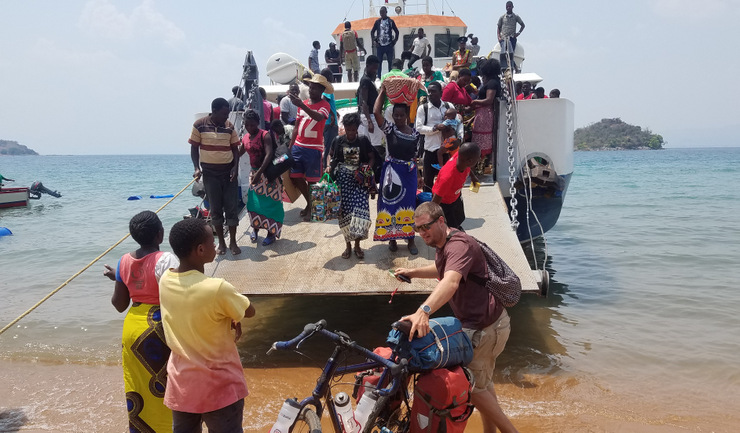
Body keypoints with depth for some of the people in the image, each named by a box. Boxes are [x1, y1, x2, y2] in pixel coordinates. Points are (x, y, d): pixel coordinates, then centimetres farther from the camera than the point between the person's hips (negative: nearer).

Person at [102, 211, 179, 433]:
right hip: (160, 330, -6)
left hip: (133, 329, 6)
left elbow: (119, 304, 8)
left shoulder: (124, 261, 0)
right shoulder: (165, 260, -19)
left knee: (140, 390, 19)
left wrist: (115, 277, 20)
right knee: (166, 388, 7)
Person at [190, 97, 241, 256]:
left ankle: (233, 242, 12)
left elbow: (235, 148, 7)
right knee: (215, 208, 5)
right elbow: (194, 148, 1)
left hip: (229, 171, 2)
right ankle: (221, 242, 17)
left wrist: (235, 167, -8)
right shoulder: (200, 125, -5)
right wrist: (197, 168, -11)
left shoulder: (229, 126, 1)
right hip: (210, 172, -1)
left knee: (232, 207, 1)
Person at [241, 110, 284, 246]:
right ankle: (255, 228, 25)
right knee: (253, 202, 6)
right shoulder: (245, 138, 6)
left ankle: (271, 233, 8)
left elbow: (269, 154, -26)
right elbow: (240, 153, 21)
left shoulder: (265, 135, -15)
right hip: (255, 173, 6)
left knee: (269, 202, -2)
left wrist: (259, 172, -34)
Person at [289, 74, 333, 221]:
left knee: (311, 181, 1)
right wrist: (290, 146, 16)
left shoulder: (324, 105, -6)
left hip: (314, 148, -6)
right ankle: (309, 203, 30)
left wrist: (301, 105, -41)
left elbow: (319, 117, -30)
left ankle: (311, 208, 18)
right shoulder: (303, 103, 12)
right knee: (295, 177, 11)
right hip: (298, 146, 7)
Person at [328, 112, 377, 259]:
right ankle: (348, 245, 17)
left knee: (360, 211, -7)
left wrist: (368, 169, -10)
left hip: (359, 181, -1)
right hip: (343, 180, 1)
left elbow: (372, 157, 7)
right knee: (345, 212, 1)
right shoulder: (338, 141, 3)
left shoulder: (363, 140, 2)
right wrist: (330, 168, -5)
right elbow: (333, 158, 13)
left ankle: (357, 245, 8)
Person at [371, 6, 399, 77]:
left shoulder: (391, 21, 2)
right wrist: (374, 41, 2)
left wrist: (394, 41, 0)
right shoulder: (377, 21, 6)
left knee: (390, 62, 0)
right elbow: (372, 32, 12)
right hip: (380, 45, 1)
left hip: (389, 45, -1)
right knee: (379, 62, 3)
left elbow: (396, 32, 8)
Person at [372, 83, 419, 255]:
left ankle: (410, 239, 16)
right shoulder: (389, 128, -5)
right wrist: (382, 92, -13)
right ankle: (392, 237, 18)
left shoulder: (415, 133, 2)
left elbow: (415, 156, 9)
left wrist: (418, 175, 8)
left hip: (409, 172, 2)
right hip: (391, 171, -1)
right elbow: (376, 112, -19)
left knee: (409, 203, 6)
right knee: (390, 202, 4)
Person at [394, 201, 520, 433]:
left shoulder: (459, 245, -25)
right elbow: (442, 269, 30)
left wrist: (423, 311, -57)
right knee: (482, 382, 24)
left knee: (473, 387, 1)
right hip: (482, 323, 11)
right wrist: (412, 272, 17)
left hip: (486, 328, -11)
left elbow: (451, 282, -44)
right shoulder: (444, 245, 8)